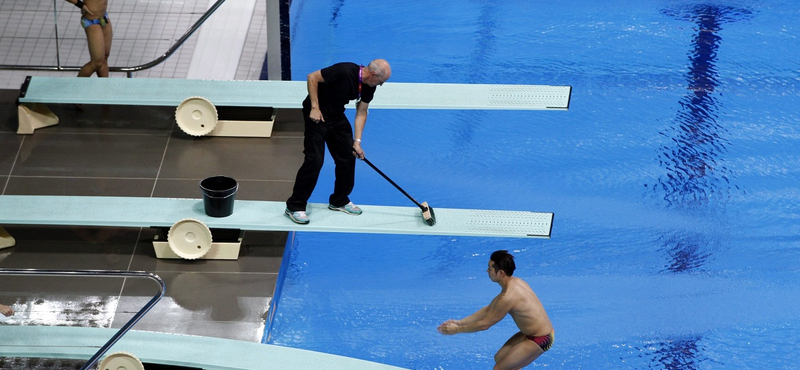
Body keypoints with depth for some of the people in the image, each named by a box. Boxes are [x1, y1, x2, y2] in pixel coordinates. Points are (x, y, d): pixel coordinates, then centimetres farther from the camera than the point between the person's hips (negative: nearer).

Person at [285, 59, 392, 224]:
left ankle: (339, 201, 24)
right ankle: (294, 206, -3)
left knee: (348, 157, 7)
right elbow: (312, 77, -24)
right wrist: (315, 108, -24)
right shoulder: (344, 71, -30)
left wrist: (357, 141, -5)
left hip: (337, 116, 8)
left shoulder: (369, 87, -6)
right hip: (317, 115, -8)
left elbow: (361, 113, 3)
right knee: (315, 160, -12)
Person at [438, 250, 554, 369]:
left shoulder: (508, 297, -27)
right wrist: (459, 322, 9)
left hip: (539, 340, -10)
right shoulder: (515, 282, 3)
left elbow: (485, 324, -17)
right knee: (499, 358, 18)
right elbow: (489, 309, 12)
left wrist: (456, 330, -5)